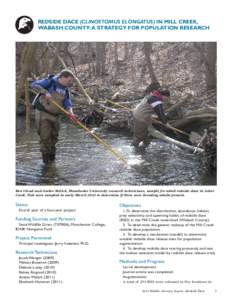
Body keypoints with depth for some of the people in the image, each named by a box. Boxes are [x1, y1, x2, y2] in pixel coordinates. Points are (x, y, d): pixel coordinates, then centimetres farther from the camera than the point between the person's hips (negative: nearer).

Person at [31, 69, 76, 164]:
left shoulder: (65, 91, 8)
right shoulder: (50, 82, -9)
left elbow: (67, 104, -2)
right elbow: (34, 85, -16)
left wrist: (70, 112, -24)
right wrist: (45, 92, -30)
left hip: (55, 116, 6)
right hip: (43, 114, -6)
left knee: (54, 137, 13)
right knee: (45, 136, -6)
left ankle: (52, 157, 31)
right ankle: (46, 157, 11)